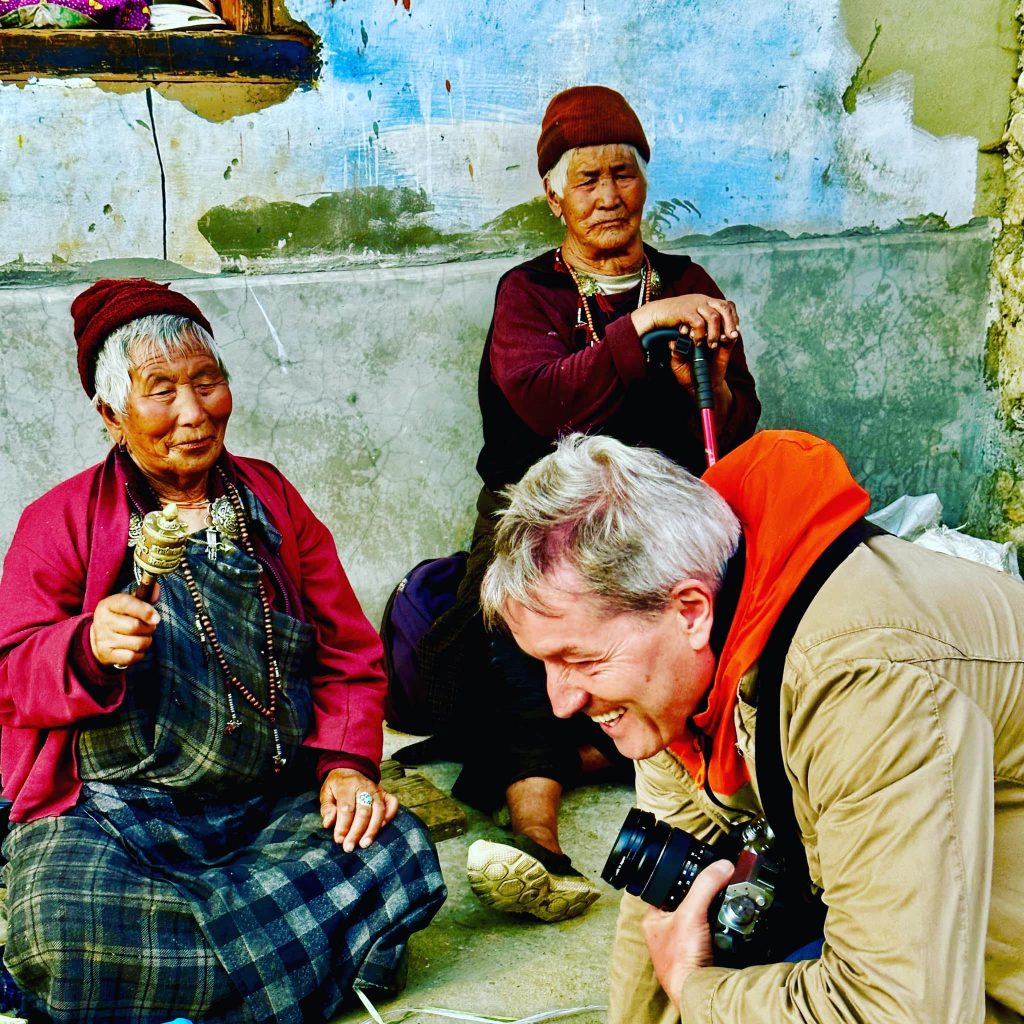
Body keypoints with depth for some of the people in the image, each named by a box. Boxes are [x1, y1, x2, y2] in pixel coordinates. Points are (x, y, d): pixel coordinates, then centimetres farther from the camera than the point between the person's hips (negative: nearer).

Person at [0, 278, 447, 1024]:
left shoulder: (272, 500, 14)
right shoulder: (61, 521, 6)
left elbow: (348, 650, 13)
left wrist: (347, 761, -4)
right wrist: (89, 647, -22)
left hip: (275, 807, 3)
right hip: (111, 811, -2)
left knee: (400, 854, -24)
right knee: (64, 928, -33)